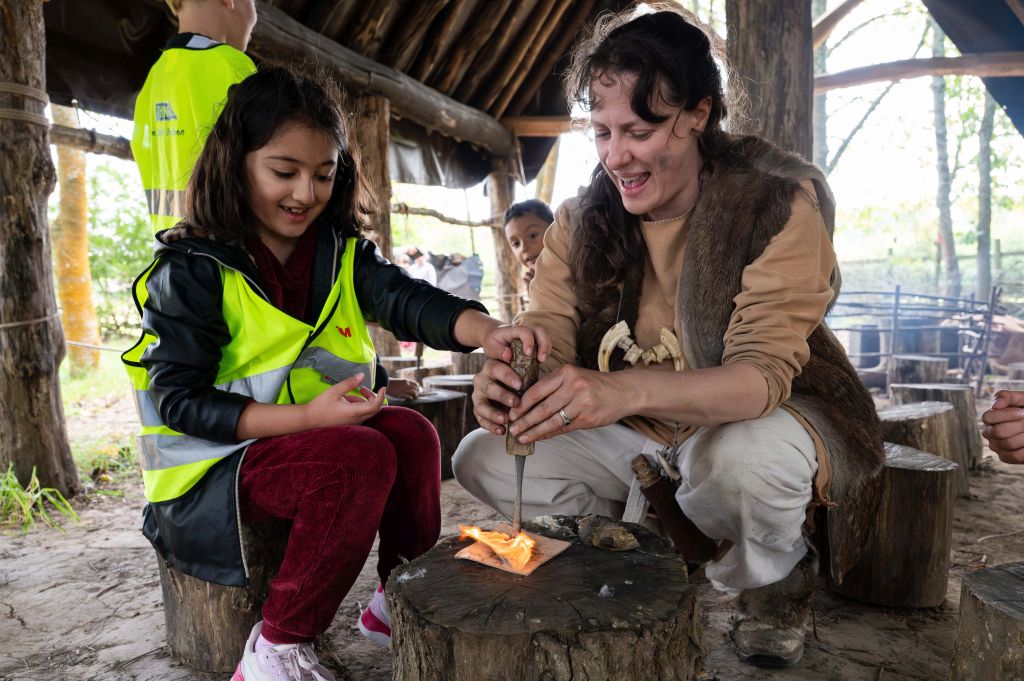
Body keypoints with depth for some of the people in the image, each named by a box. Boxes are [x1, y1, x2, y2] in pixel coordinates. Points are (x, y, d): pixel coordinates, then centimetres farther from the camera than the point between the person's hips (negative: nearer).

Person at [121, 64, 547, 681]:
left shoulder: (343, 253, 2)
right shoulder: (192, 269, -13)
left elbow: (408, 299, -15)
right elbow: (178, 399, -17)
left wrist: (485, 330, -37)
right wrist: (308, 416, -30)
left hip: (311, 437, 6)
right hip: (211, 466, -5)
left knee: (412, 432, -19)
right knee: (362, 457, -29)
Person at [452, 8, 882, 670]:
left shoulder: (777, 203, -18)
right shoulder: (581, 221, -4)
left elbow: (765, 373, -30)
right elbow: (546, 339, -10)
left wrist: (626, 390, -49)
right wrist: (508, 379, -37)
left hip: (766, 419, -3)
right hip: (638, 439, 4)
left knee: (741, 452, -39)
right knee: (484, 459, -10)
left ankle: (777, 586, -2)